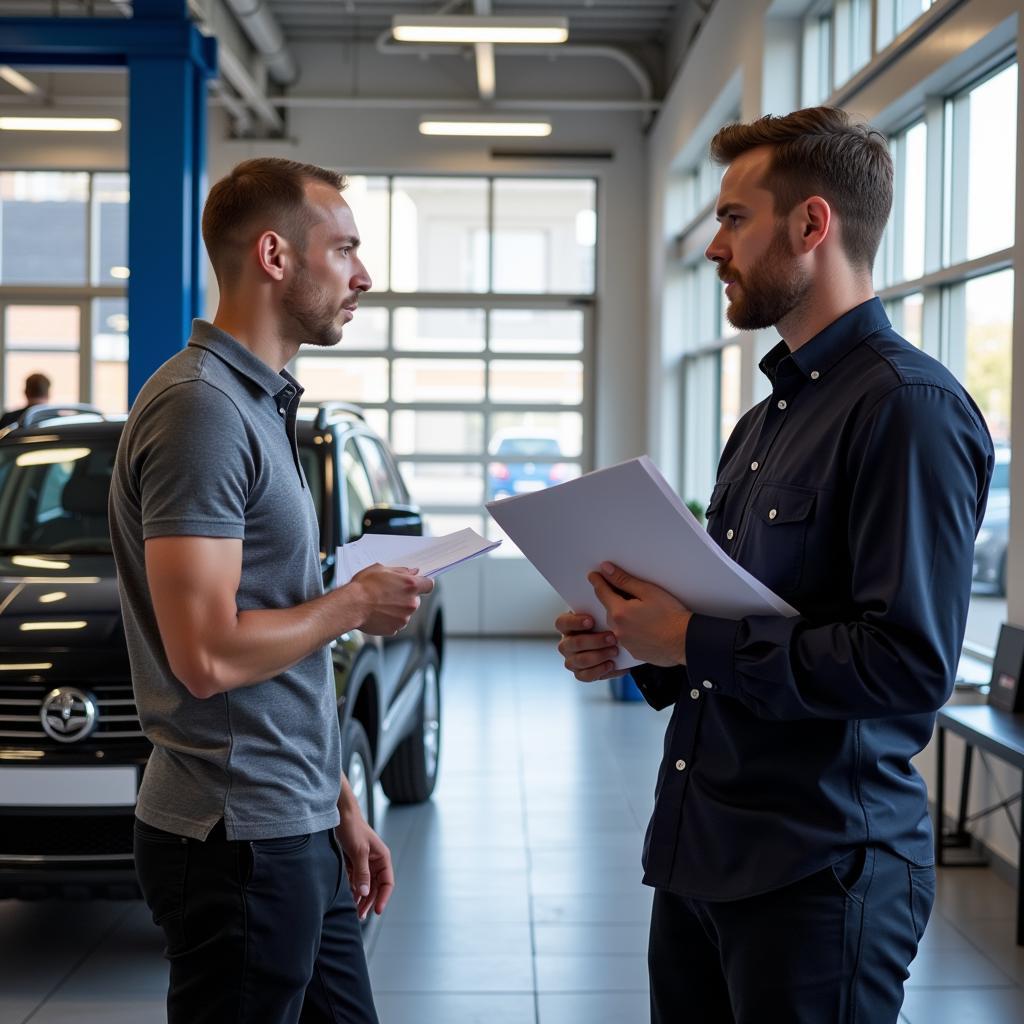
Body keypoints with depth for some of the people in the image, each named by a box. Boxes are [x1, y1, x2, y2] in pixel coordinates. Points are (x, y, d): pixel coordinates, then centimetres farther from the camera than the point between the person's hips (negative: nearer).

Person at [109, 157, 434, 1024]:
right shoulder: (202, 409, -17)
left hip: (296, 829, 9)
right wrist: (354, 605, -10)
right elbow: (209, 655, -25)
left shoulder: (260, 404, 14)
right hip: (240, 844, -9)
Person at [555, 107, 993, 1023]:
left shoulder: (907, 405, -15)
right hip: (701, 853, 9)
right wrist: (635, 648, 4)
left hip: (821, 873, -9)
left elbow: (910, 664, -24)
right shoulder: (766, 419, 15)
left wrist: (693, 639, -18)